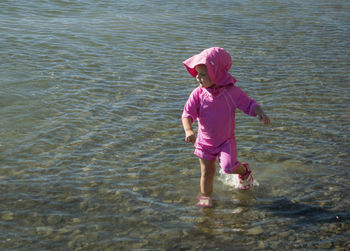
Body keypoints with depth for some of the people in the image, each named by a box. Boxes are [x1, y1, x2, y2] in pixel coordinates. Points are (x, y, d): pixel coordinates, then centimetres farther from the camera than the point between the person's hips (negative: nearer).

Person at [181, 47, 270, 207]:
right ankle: (205, 196, 29)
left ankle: (244, 171, 14)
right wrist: (188, 130, -37)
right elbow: (187, 114, -18)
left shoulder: (232, 92, -16)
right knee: (207, 172, 9)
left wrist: (260, 113, -29)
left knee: (228, 166, -19)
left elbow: (249, 105, -8)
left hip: (226, 140, -2)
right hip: (205, 141, 2)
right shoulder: (197, 94, -13)